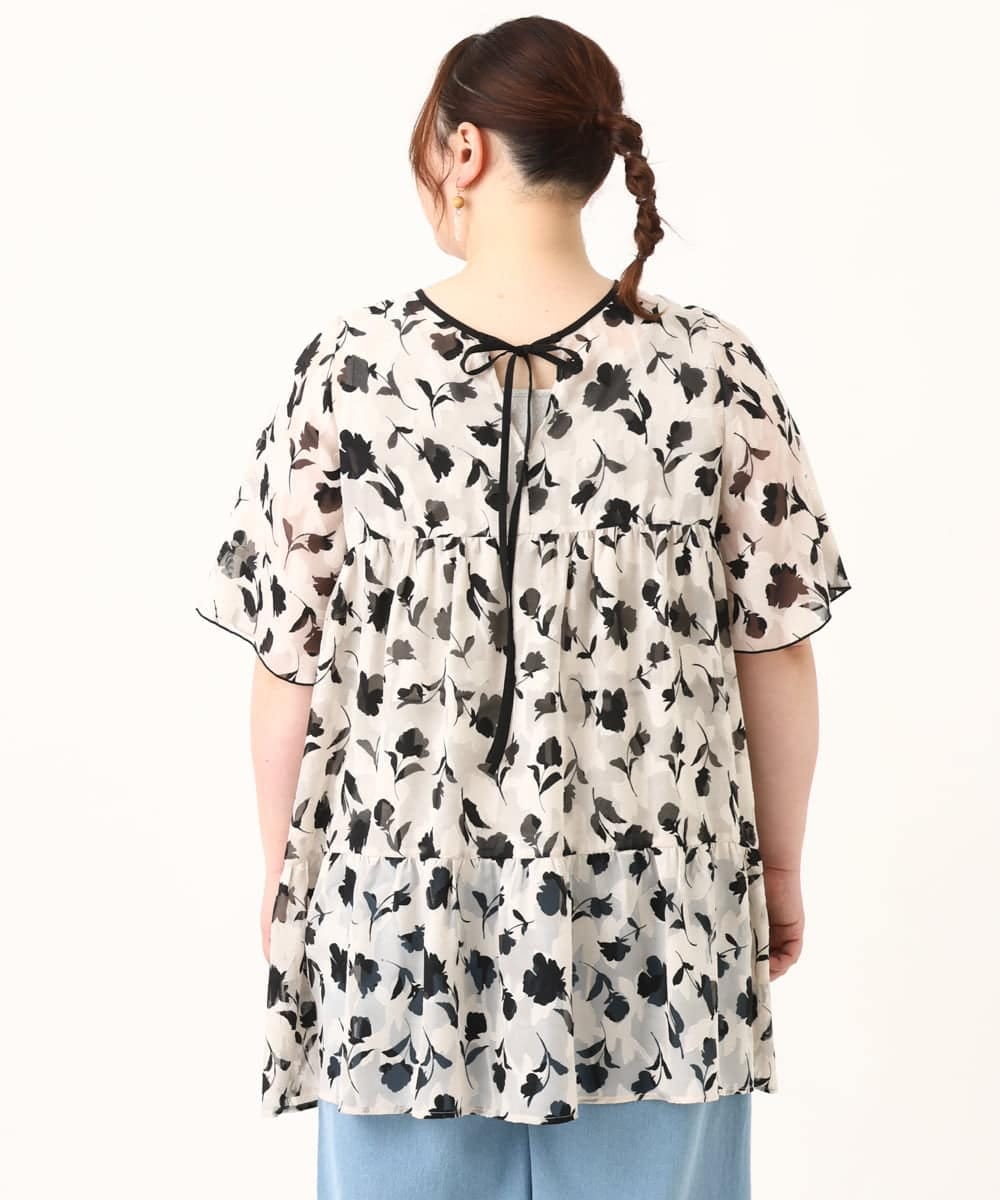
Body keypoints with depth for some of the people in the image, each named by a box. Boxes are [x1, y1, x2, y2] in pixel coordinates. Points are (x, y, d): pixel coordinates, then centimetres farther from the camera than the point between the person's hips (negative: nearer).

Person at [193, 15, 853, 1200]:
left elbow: (291, 662, -5)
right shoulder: (712, 370, -8)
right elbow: (774, 651, -4)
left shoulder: (350, 366, -9)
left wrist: (284, 869, 9)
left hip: (400, 896, 0)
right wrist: (781, 868, 10)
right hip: (650, 919, 0)